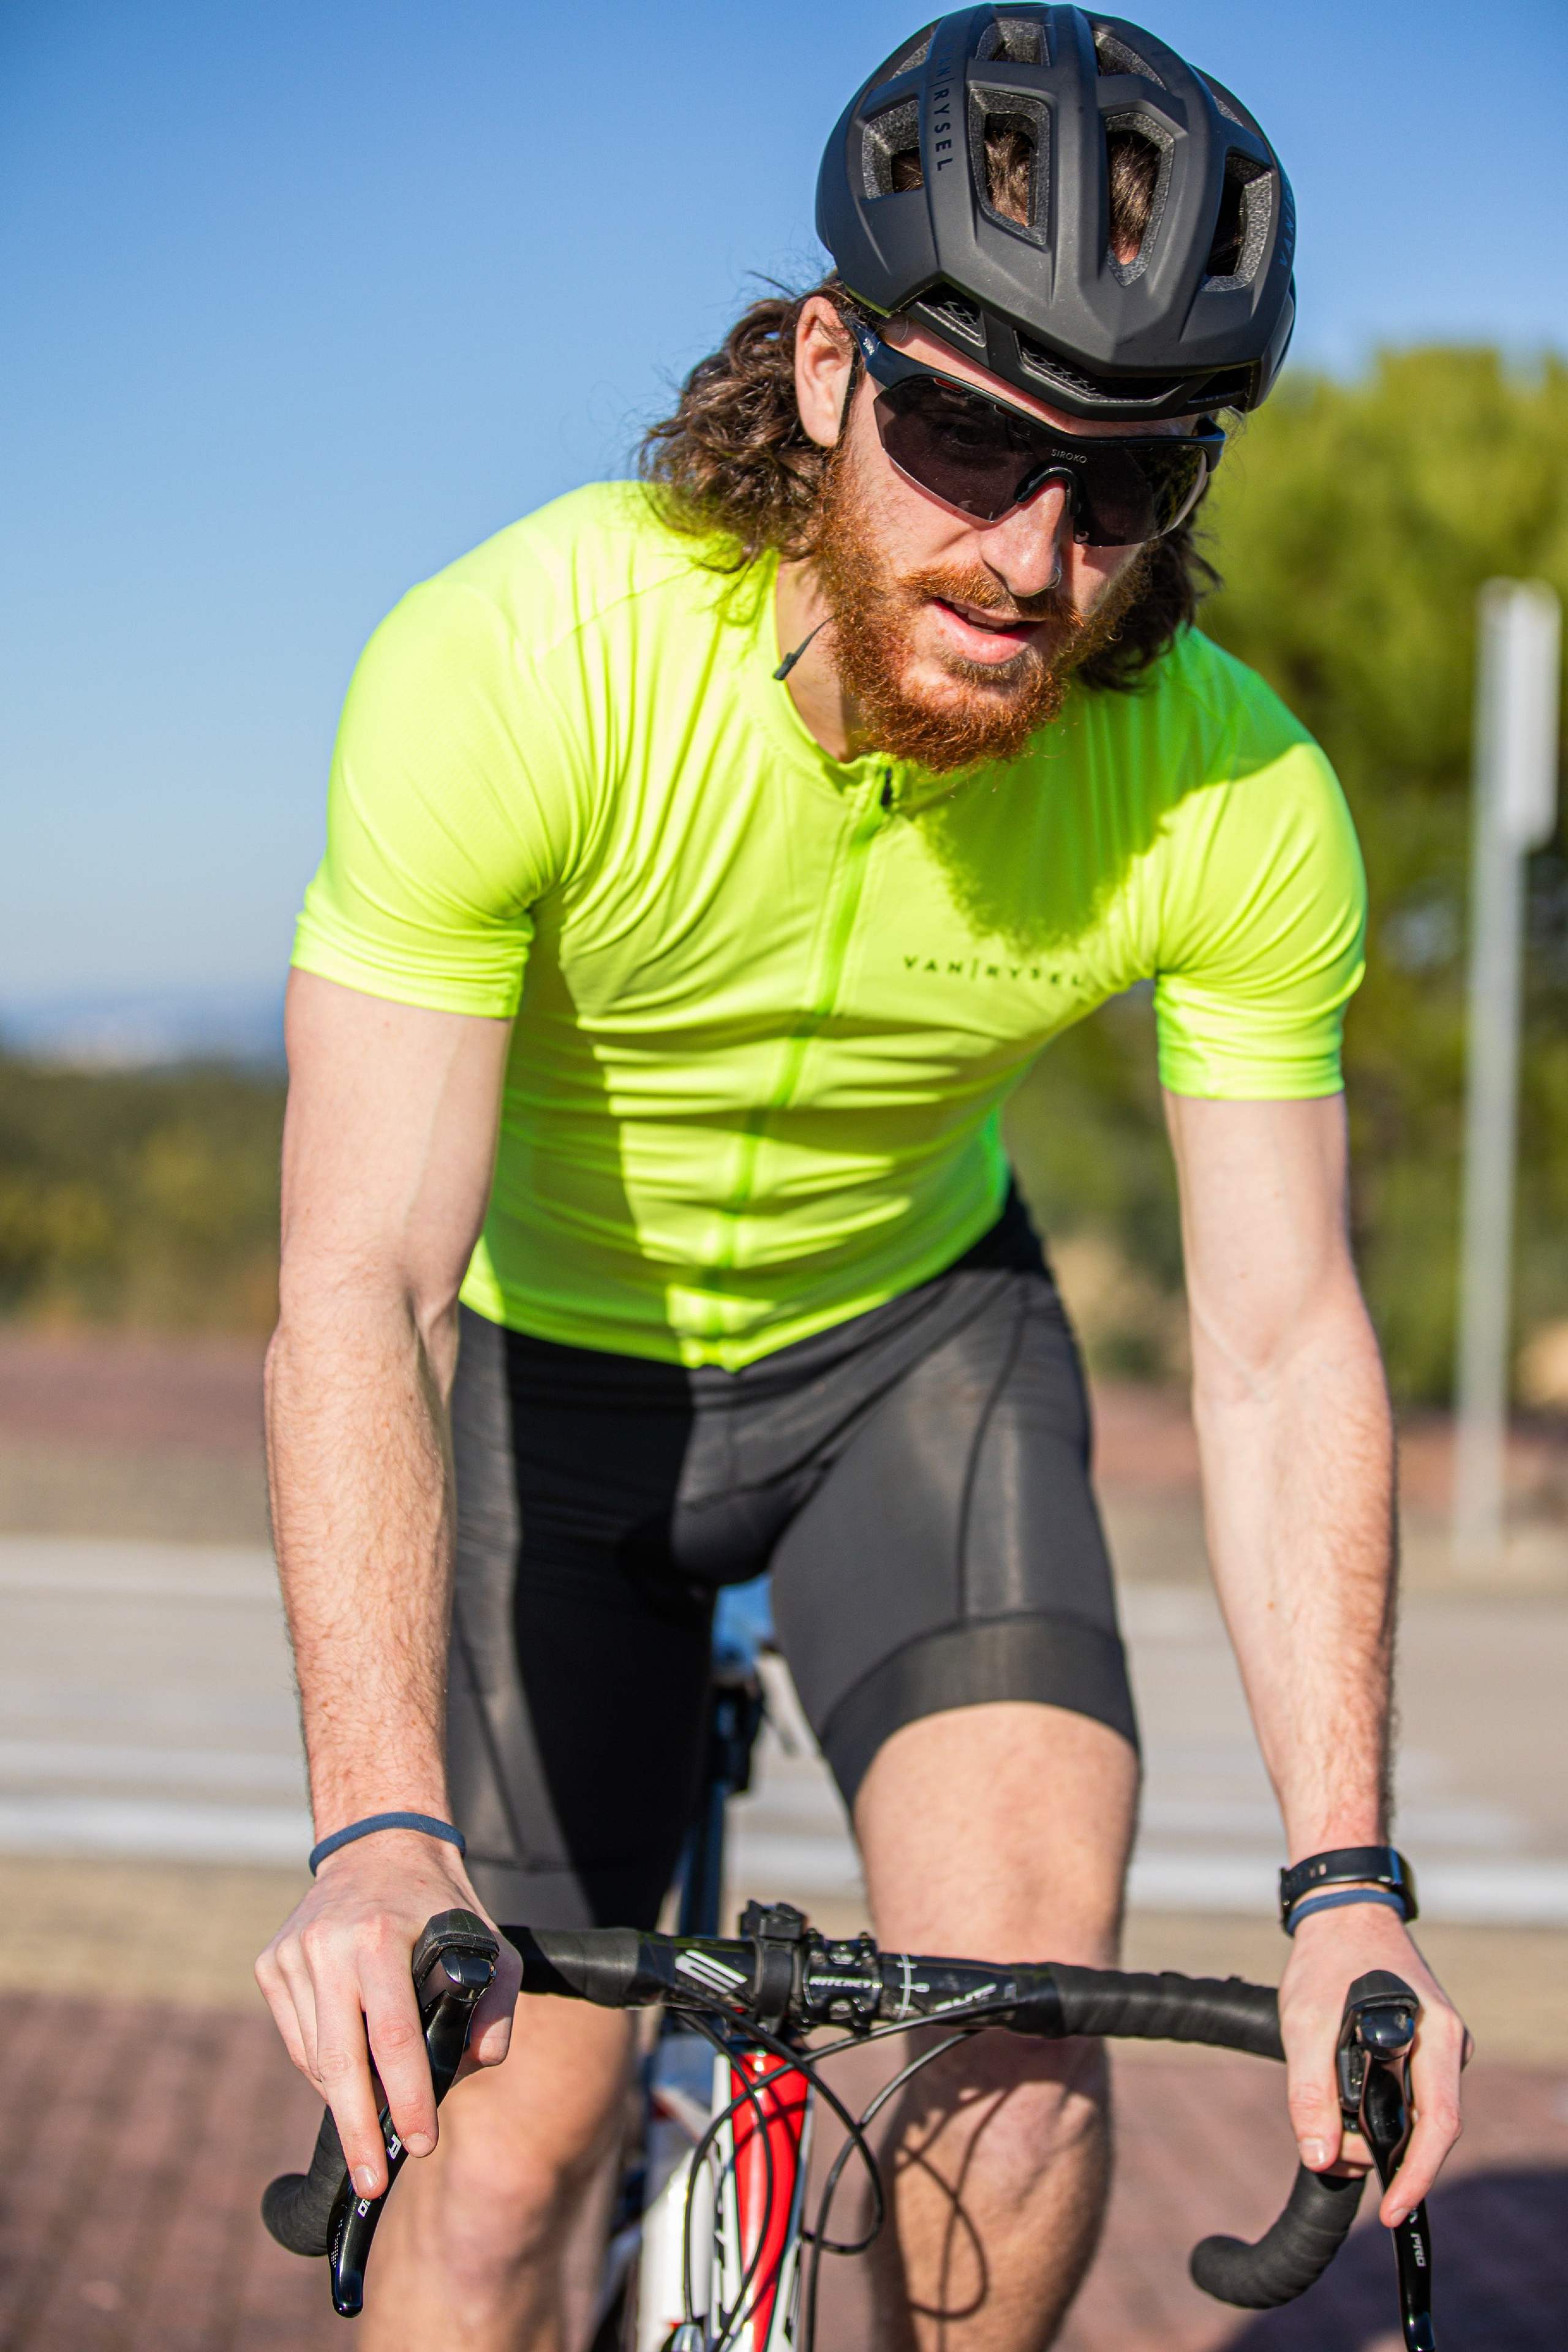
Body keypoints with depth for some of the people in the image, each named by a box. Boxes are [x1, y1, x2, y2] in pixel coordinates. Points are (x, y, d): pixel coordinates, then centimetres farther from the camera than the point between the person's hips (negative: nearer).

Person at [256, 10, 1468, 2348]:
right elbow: (359, 1285, -36)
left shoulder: (1240, 799, -25)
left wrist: (1346, 1878, -28)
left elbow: (1280, 1344, -19)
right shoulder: (509, 666, -33)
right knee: (503, 2134, -6)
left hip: (911, 1334, 2)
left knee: (1026, 2006, -18)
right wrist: (379, 1840, -48)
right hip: (543, 1353, -1)